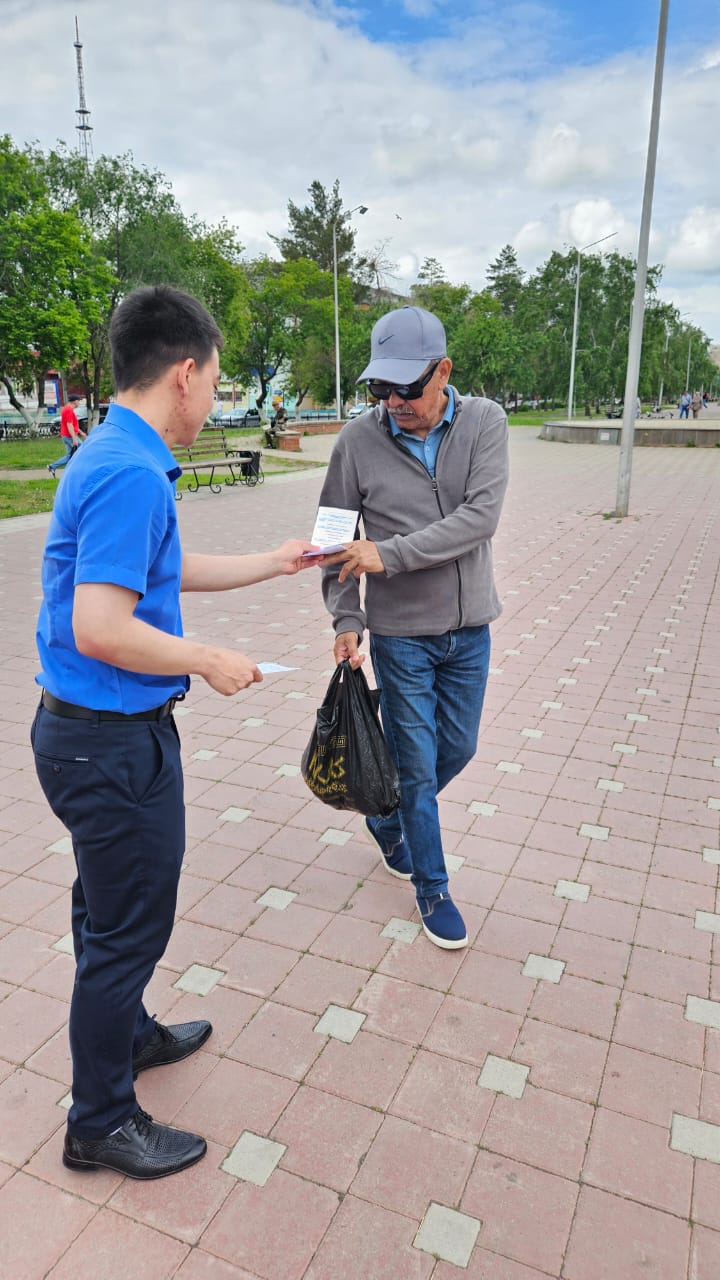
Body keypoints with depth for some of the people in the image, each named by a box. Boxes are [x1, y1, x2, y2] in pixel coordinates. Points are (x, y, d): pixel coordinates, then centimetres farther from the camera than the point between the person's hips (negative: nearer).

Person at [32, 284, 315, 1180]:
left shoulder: (112, 458, 9)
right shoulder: (132, 475, -24)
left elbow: (170, 570, 20)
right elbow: (100, 630, -30)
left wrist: (276, 563, 28)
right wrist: (210, 662, -16)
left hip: (85, 731, 10)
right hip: (116, 744, -10)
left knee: (109, 907, 26)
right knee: (126, 928, 8)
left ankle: (125, 1034, 49)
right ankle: (101, 1122, 29)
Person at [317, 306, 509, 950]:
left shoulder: (484, 422, -8)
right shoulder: (358, 440, -10)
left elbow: (481, 515, -21)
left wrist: (390, 554, -28)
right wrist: (346, 618, -11)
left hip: (469, 629, 3)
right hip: (400, 632, -2)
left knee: (458, 747, 17)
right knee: (418, 763, 6)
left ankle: (389, 818, 46)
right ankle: (433, 890, 26)